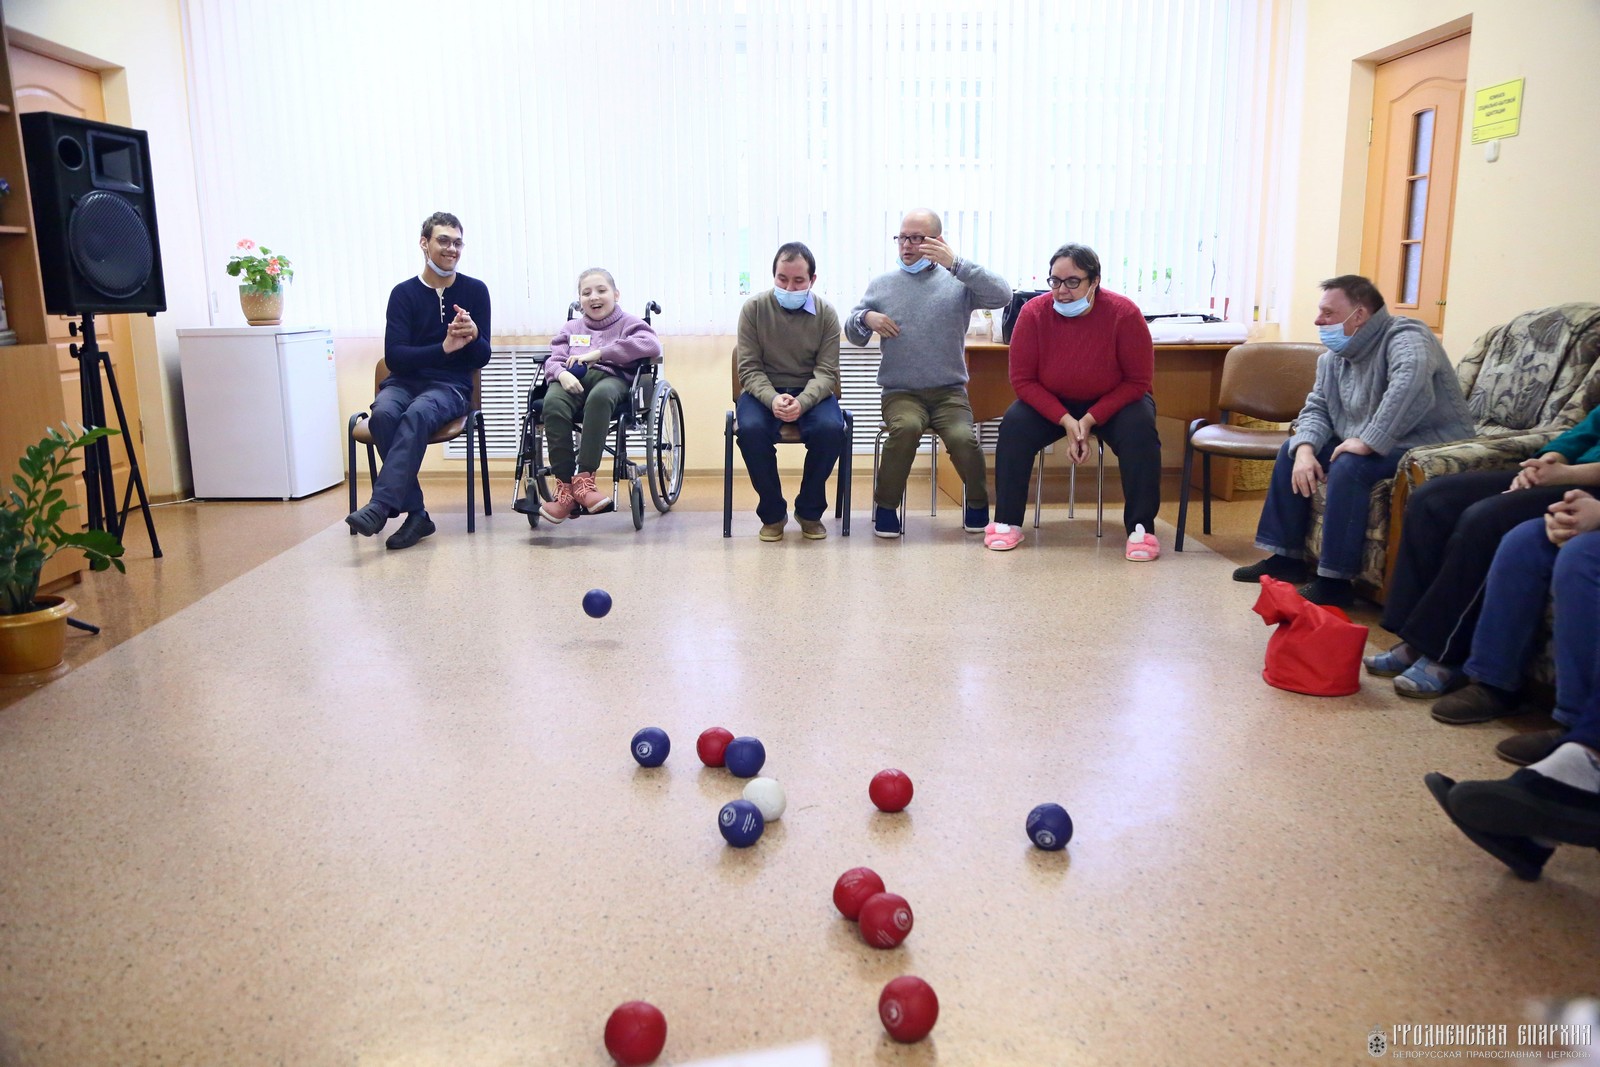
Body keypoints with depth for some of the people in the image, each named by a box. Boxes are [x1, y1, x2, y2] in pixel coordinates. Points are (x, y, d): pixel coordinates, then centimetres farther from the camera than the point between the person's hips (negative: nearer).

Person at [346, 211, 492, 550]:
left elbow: (482, 358, 5)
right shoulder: (404, 293, 3)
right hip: (404, 380, 1)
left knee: (417, 414, -35)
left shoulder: (475, 291, 5)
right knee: (383, 414, -33)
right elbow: (394, 356, -6)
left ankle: (380, 506, -41)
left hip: (450, 385, -1)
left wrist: (473, 336, -19)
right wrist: (444, 348, -20)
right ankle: (416, 514, -30)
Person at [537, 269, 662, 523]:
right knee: (552, 402, -34)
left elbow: (652, 345, -3)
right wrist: (562, 373, -11)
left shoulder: (627, 323, 19)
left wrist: (599, 353, -9)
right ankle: (564, 487, -35)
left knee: (599, 396, -41)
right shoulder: (571, 327, 32)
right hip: (573, 380, 3)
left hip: (611, 377, -3)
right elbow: (554, 359, 17)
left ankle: (584, 478, -39)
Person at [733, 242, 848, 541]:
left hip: (811, 391, 0)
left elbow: (826, 372, -8)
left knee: (831, 429, -31)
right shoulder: (753, 308, -4)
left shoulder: (826, 313, -3)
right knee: (751, 429, -33)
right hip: (764, 390, 0)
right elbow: (749, 368, -6)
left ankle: (809, 511, -6)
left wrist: (802, 402, -30)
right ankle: (772, 513, -9)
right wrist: (772, 399, -28)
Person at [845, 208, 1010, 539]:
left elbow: (1002, 295, -14)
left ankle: (978, 502, 2)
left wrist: (956, 264, -22)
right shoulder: (882, 284, 12)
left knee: (963, 437, -28)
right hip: (900, 392, 1)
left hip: (950, 391, 0)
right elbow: (853, 335, 17)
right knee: (906, 427, -33)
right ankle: (885, 504, -11)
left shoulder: (958, 282, 4)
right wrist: (865, 318, -8)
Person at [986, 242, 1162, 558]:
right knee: (1014, 425, -25)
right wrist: (1066, 421, -24)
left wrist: (1089, 420, -25)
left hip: (1114, 402, -1)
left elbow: (1138, 382, -15)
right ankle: (1007, 523, -16)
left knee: (1140, 431, -30)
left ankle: (1141, 528, -20)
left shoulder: (1123, 314, -21)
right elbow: (1022, 379, -13)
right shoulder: (1034, 313, -18)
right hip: (1052, 402, 1)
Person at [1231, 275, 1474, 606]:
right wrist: (1305, 449, -14)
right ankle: (1287, 556, 12)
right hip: (1365, 445, 9)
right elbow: (1317, 408, 7)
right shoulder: (1333, 358, 6)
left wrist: (1368, 441, -40)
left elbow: (1410, 381, -41)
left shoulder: (1404, 339, -20)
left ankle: (1335, 581, -26)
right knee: (1292, 450, 8)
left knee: (1349, 466, -32)